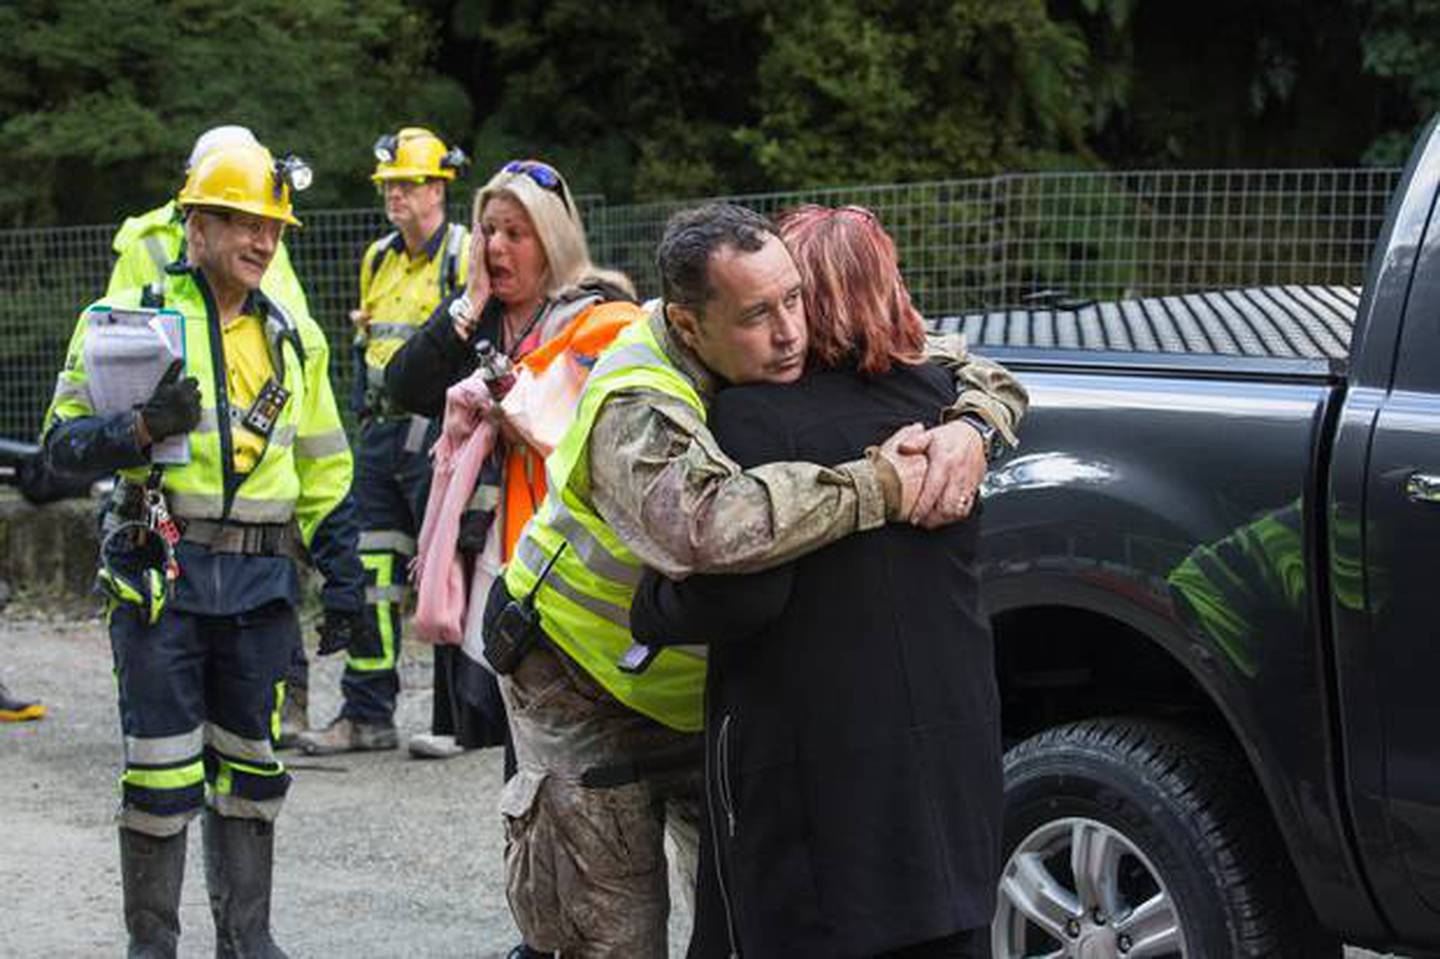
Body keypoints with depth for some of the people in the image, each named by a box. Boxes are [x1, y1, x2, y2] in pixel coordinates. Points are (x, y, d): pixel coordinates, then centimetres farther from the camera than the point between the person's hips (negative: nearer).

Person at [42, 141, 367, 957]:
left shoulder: (293, 337, 13)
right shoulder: (128, 317, -1)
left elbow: (324, 475, 17)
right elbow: (65, 439, -2)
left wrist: (343, 581, 12)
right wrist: (141, 430, -20)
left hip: (261, 581, 4)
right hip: (160, 575, -4)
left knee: (251, 767, 10)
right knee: (162, 771, -1)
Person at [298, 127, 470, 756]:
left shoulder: (465, 254, -6)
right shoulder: (378, 259, 17)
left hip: (438, 428, -7)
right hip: (381, 429, 7)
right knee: (370, 570, 6)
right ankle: (366, 715, 10)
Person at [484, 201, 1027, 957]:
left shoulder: (800, 354, -13)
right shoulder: (635, 408, -33)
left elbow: (978, 375, -4)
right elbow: (708, 524, -55)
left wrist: (969, 432, -30)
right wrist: (876, 489, -46)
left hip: (713, 690, 6)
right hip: (583, 689, -6)